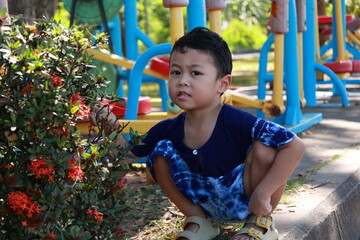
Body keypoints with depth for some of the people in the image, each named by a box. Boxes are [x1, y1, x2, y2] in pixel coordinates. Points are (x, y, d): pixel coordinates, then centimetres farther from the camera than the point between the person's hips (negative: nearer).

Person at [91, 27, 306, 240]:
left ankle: (261, 222, -6)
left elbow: (296, 146, -33)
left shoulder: (237, 122, -29)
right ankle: (198, 222, 5)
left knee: (264, 146, -29)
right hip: (207, 204, 5)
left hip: (246, 199, -4)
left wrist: (263, 193, -33)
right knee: (161, 150, -11)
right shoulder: (170, 130, -12)